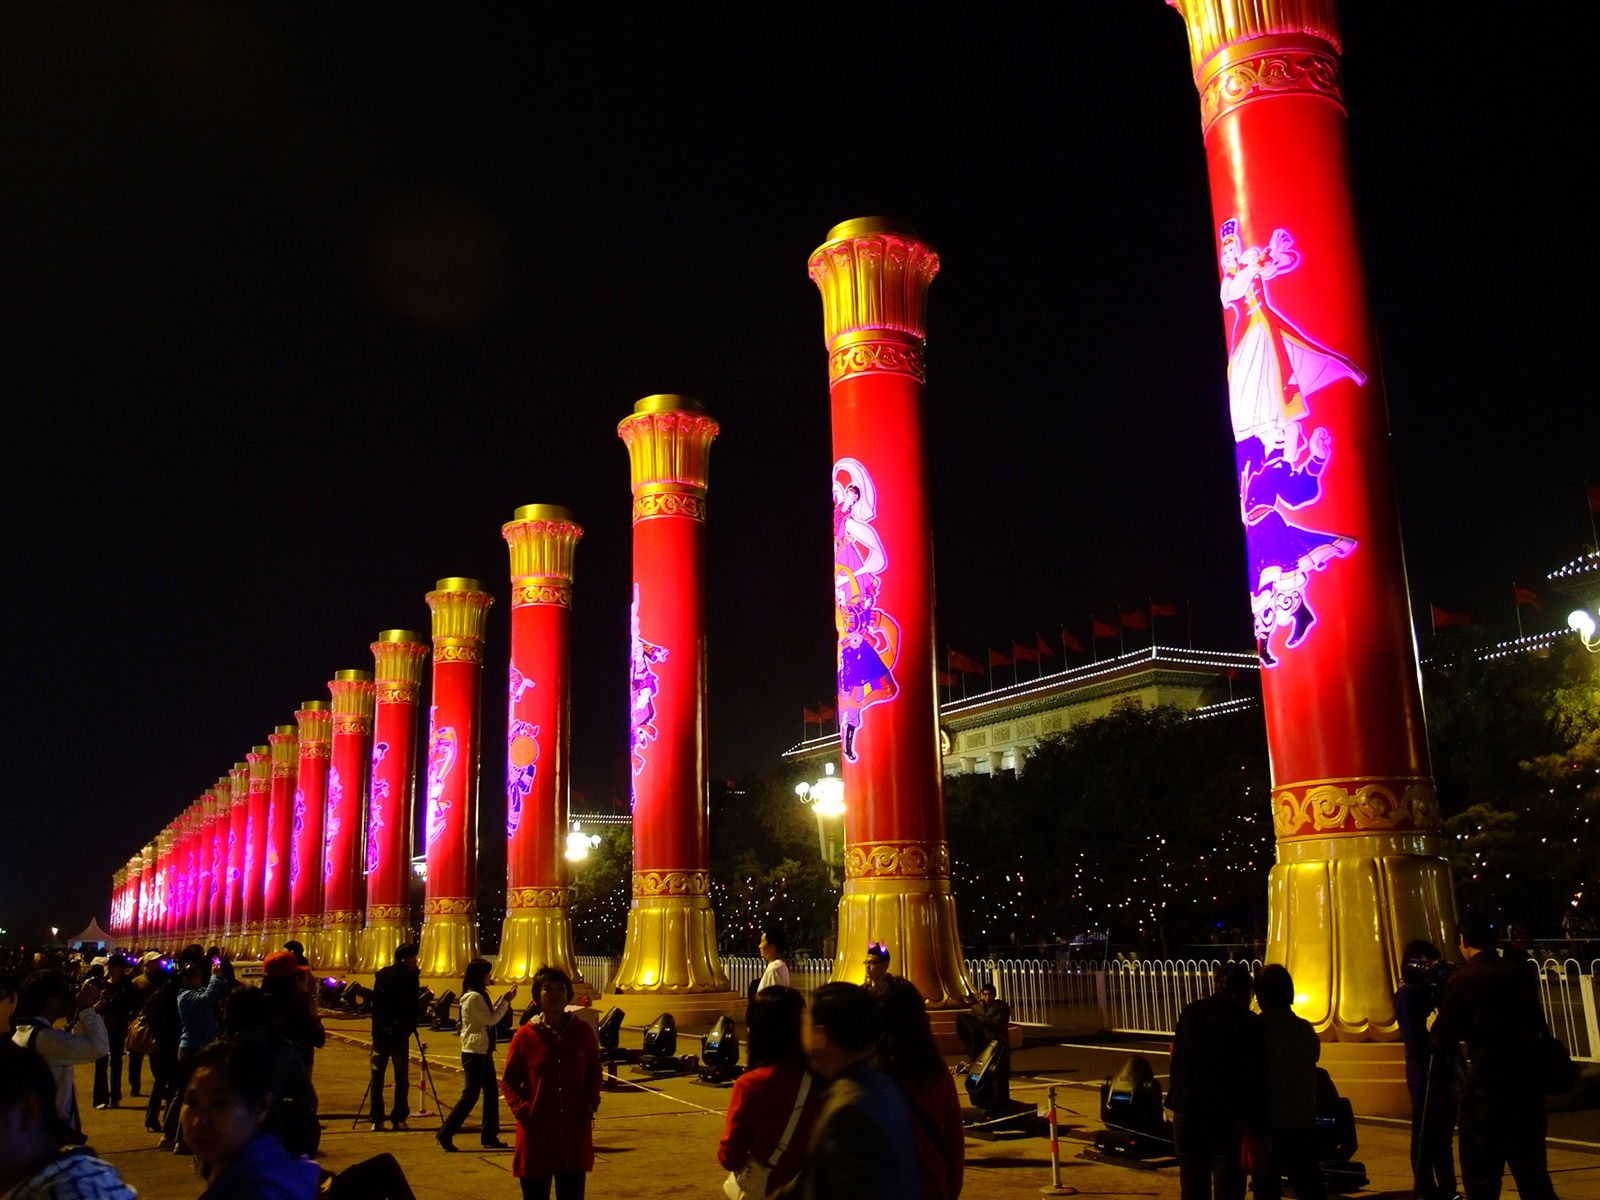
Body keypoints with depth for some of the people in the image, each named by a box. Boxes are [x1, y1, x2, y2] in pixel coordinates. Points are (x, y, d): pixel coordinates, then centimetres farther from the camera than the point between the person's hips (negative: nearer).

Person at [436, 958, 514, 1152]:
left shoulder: (478, 996, 14)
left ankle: (489, 1136, 16)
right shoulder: (474, 997, -17)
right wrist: (506, 1001, -11)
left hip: (483, 1052, 10)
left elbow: (490, 1018, 16)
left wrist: (504, 1001, 9)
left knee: (491, 1092, 10)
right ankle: (445, 1133, 1)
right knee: (471, 1094, -6)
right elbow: (491, 1019, -18)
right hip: (474, 1053, -10)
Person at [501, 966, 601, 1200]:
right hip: (536, 1134, -2)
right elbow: (508, 1081, 1)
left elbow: (594, 1074, 11)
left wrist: (591, 1103, -5)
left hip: (575, 1135, 2)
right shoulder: (526, 1036, -5)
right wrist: (521, 1108, -14)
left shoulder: (583, 1032, 0)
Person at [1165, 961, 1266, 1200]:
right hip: (1229, 1116, -3)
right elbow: (1257, 1078, -6)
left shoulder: (1190, 1013, 2)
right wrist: (1259, 1125, 1)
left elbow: (1176, 1061, 4)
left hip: (1188, 1111, 3)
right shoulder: (1251, 1023, -7)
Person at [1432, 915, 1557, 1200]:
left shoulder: (1463, 979, -11)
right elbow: (1537, 1026, 15)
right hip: (1527, 1081, 5)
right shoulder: (1519, 974, 2)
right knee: (1533, 1176, 17)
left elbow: (1442, 1036, -6)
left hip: (1486, 1084, -5)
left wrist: (1434, 1022, 14)